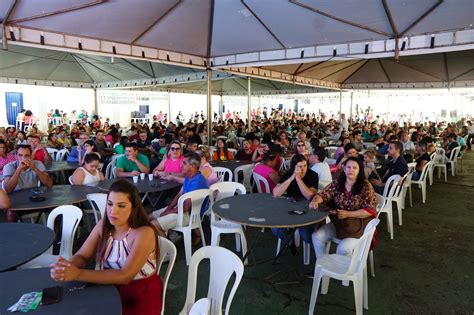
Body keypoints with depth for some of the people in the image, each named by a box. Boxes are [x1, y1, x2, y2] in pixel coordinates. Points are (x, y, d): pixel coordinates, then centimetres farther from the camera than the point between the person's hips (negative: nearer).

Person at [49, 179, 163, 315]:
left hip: (142, 296, -5)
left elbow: (125, 276, -28)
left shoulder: (144, 233, -22)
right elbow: (82, 256, -3)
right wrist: (66, 266, -26)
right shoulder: (103, 225, -3)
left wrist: (78, 274, -34)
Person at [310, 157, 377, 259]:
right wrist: (315, 200, -27)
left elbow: (370, 210, -13)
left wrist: (348, 214, -23)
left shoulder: (366, 186, -10)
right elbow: (323, 194, -2)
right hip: (338, 222, 5)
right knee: (317, 236, -12)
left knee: (343, 248, -26)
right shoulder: (337, 183, 1)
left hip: (358, 225, -4)